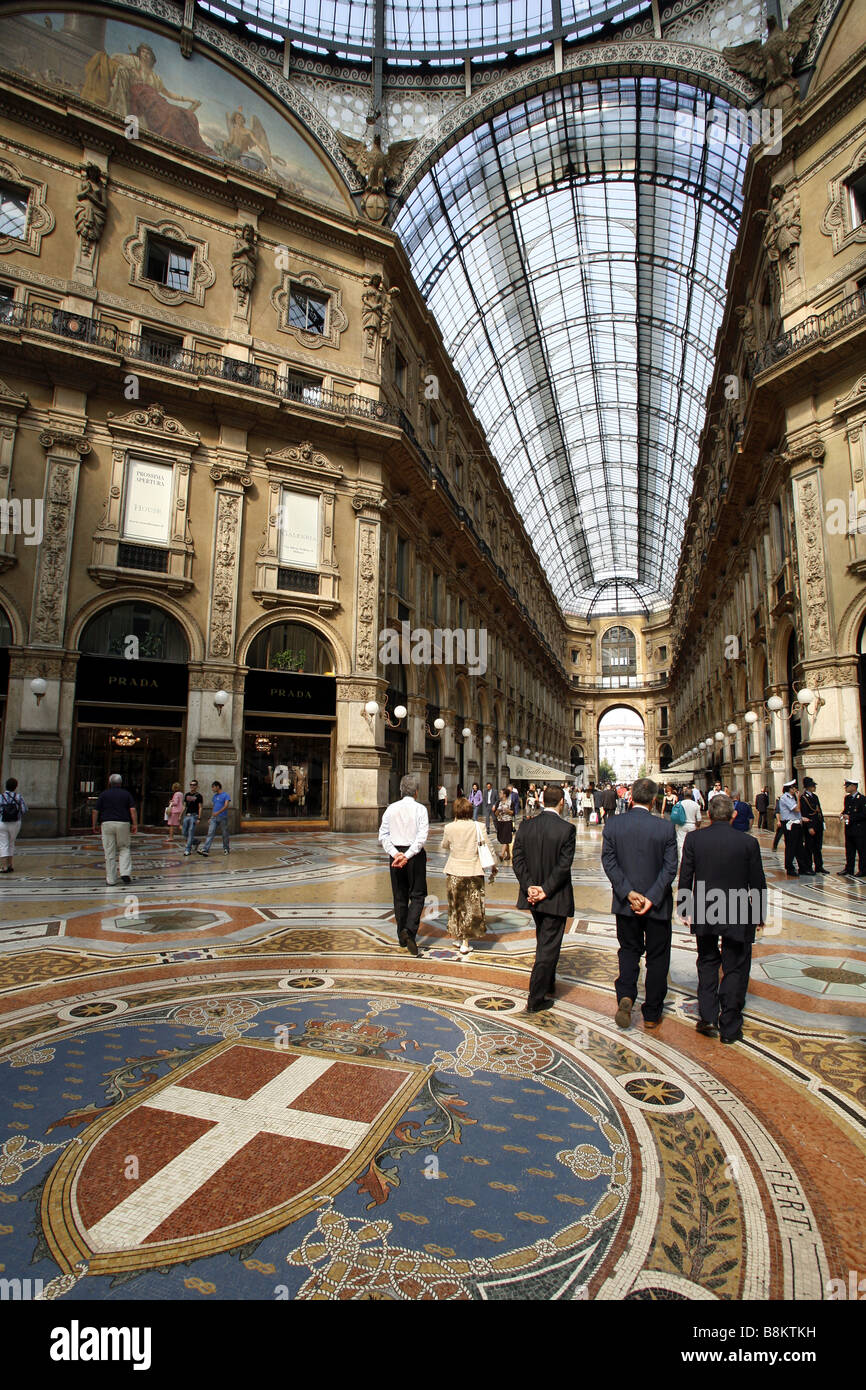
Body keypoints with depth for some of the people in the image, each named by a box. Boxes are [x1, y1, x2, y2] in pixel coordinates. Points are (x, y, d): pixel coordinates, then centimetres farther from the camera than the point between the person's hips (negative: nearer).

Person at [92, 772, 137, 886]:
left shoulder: (103, 794, 6)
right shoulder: (126, 794, 6)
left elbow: (95, 811, 2)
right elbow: (133, 810, -3)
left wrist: (94, 825, 12)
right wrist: (135, 825, -1)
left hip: (107, 824, 0)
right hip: (123, 823, 0)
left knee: (109, 853, 4)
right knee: (124, 849, 13)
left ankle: (111, 880, 7)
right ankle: (125, 873, -4)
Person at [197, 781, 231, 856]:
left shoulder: (226, 795, -6)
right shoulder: (215, 796, 15)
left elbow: (226, 806, -18)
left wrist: (218, 812, -29)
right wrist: (211, 817, 19)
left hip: (223, 818, -5)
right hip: (214, 818, 5)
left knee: (224, 834, 5)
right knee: (210, 833, -8)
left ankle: (226, 849, 20)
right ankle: (205, 850, -17)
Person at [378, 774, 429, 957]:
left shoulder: (391, 808, 2)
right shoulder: (420, 809, -7)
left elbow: (383, 835, -2)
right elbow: (422, 837, -16)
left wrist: (395, 853, -8)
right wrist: (407, 856, -18)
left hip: (396, 853, 3)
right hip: (415, 854, -3)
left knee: (400, 896, 13)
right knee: (417, 895, 6)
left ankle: (402, 937, 21)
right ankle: (409, 930, -13)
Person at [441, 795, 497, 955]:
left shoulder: (449, 828, -9)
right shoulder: (478, 827, -10)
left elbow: (444, 845, 10)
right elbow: (488, 849, -4)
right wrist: (493, 867, 9)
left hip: (454, 872, 0)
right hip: (474, 871, 0)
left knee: (456, 906, 17)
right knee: (472, 906, 11)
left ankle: (459, 937, 25)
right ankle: (466, 942, 12)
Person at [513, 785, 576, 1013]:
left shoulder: (526, 826, -2)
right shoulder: (566, 829, -15)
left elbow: (518, 860, -5)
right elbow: (563, 865, -18)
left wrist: (529, 886, -8)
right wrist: (546, 890, -14)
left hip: (532, 894, 5)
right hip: (555, 899, -5)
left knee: (544, 941, 24)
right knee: (549, 946, 4)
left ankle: (548, 983, 41)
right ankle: (536, 999, 8)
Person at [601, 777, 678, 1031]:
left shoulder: (612, 824, -8)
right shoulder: (666, 828, -11)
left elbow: (608, 861, -10)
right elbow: (670, 867, -13)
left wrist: (628, 892, -12)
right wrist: (651, 898, -15)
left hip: (625, 904, 1)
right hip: (658, 904, -1)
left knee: (629, 950, 20)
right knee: (657, 957, 14)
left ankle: (625, 996, 1)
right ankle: (652, 1015, 23)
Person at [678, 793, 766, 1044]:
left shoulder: (693, 839, -7)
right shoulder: (748, 842, -10)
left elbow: (685, 879, -3)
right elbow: (757, 884, -3)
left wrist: (685, 910, 9)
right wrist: (759, 916, 11)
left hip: (703, 913, 2)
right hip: (737, 916, -1)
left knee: (707, 963, 20)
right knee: (735, 970, 11)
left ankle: (707, 1017, 14)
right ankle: (730, 1027, 18)